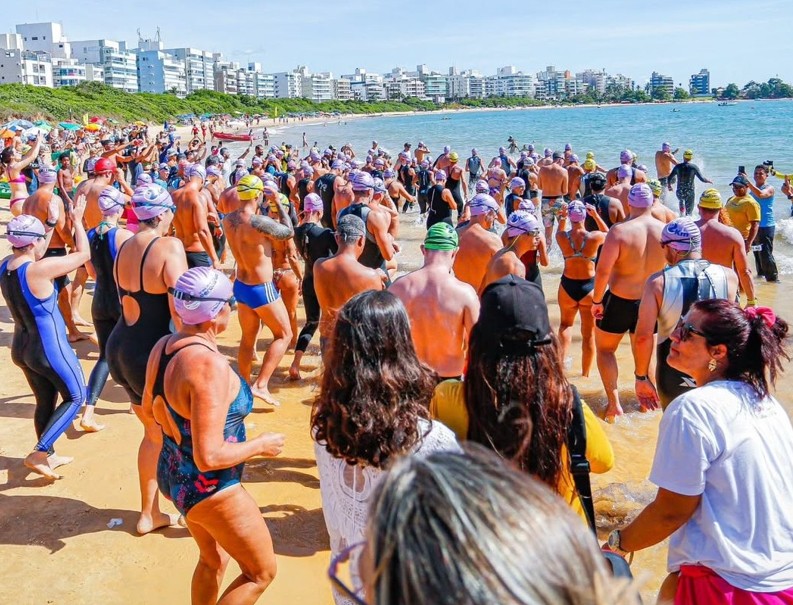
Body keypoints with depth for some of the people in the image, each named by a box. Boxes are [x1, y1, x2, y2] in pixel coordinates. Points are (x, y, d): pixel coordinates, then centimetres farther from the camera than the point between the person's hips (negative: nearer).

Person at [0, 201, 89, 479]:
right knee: (76, 397, 11)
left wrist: (51, 222, 15)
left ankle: (47, 456, 35)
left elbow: (34, 253, 18)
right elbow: (83, 254, -18)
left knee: (45, 402, 22)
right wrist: (77, 220, -4)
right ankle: (38, 453, 5)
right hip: (49, 349, -8)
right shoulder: (39, 269, -27)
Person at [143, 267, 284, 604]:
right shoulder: (210, 365, -31)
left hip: (173, 475, 9)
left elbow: (149, 412, 12)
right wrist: (261, 445, -16)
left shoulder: (163, 347, -5)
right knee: (261, 572, 14)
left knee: (213, 560, 30)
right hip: (209, 488, -9)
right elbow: (209, 457, -31)